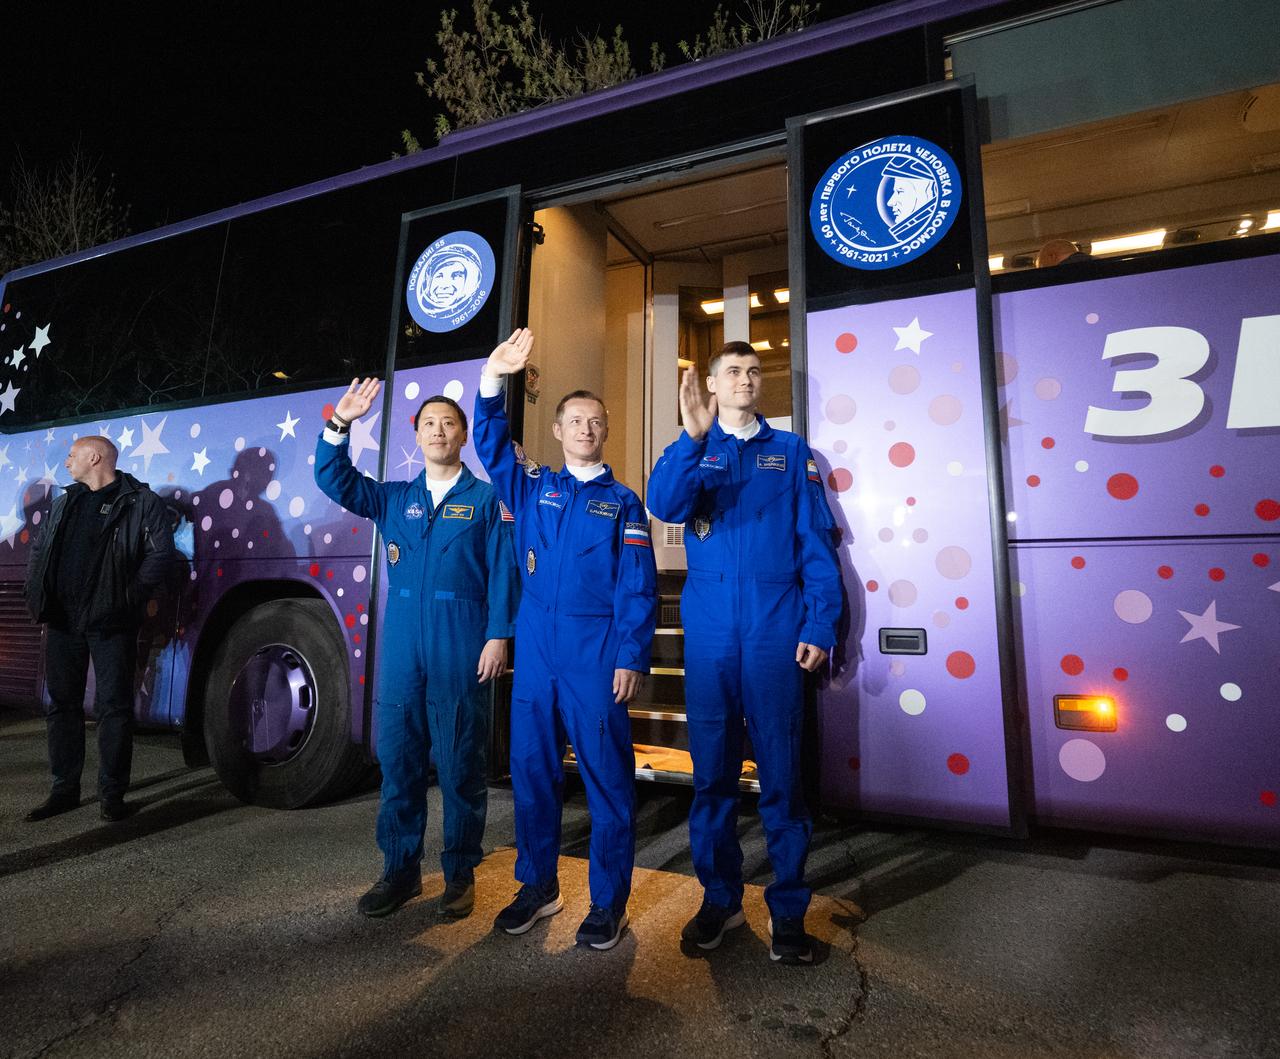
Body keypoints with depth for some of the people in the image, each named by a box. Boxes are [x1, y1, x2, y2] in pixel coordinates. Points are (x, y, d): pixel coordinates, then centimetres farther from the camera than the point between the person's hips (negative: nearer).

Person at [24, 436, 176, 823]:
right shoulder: (65, 503, 18)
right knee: (62, 704, 12)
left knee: (113, 705, 0)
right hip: (62, 620, 7)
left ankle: (112, 793, 9)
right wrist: (37, 594, 9)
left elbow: (161, 552, -11)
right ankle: (65, 789, 24)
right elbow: (40, 551, 23)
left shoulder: (140, 501, -3)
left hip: (110, 623, -6)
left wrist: (131, 597, -13)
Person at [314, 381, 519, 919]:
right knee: (397, 758, 9)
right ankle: (399, 869, 25)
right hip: (402, 646, 4)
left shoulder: (486, 500, 2)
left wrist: (498, 636, -11)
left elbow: (503, 572, -3)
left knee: (460, 763, 5)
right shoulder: (393, 498, 15)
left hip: (462, 646, -3)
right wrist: (340, 423, -6)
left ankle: (460, 874, 21)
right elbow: (334, 480, 8)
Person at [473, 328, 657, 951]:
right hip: (535, 648, 3)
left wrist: (631, 658, -9)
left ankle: (609, 901, 19)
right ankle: (537, 886, 30)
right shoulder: (531, 488, 13)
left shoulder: (622, 501, 4)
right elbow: (491, 444, 3)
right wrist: (492, 382, -12)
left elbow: (638, 587, -1)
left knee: (607, 775, 2)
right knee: (532, 769, 11)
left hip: (597, 652, -3)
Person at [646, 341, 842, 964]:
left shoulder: (790, 452, 10)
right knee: (711, 768, 9)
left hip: (776, 632, -1)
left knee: (780, 770, 4)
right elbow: (664, 505, -11)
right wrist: (693, 436, -23)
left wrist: (819, 626, -4)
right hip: (708, 633, 1)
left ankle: (788, 909, 19)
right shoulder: (693, 452, 11)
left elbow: (816, 544, 5)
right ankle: (719, 896, 26)